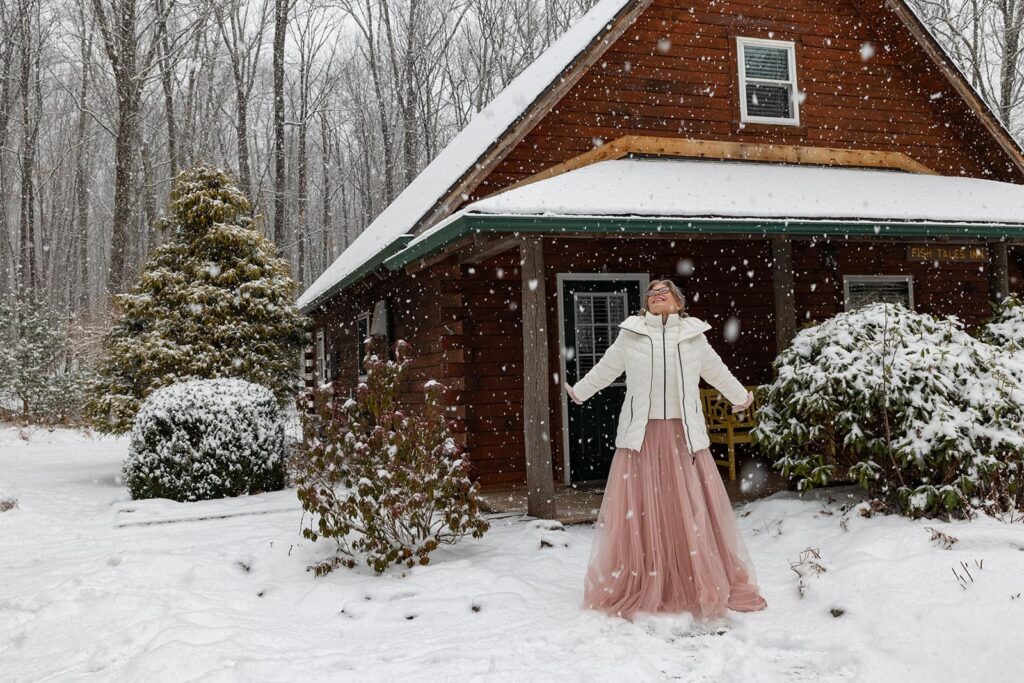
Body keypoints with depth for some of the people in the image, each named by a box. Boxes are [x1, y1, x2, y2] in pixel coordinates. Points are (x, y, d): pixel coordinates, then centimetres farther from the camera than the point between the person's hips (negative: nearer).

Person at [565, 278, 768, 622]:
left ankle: (709, 590, 11)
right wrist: (579, 392, 27)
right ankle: (635, 591, 9)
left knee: (693, 512, 1)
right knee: (639, 512, -1)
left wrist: (740, 396, 35)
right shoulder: (631, 334, 5)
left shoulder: (693, 334, 8)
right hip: (641, 435, -1)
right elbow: (605, 369, 19)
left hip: (683, 434, 1)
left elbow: (716, 371, 24)